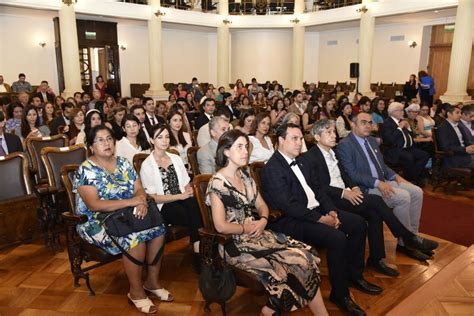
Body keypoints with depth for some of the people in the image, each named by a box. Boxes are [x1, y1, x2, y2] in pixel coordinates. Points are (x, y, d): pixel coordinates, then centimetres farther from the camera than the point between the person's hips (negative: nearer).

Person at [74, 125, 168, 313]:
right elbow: (94, 205, -21)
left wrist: (141, 201, -22)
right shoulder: (86, 170, -11)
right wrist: (131, 201, -25)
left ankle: (152, 281, 2)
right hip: (97, 222, -6)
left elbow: (139, 189, 3)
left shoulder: (123, 163, 6)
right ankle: (136, 291, -9)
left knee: (158, 229, -17)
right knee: (135, 239, -30)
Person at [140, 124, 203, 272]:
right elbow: (153, 198, -6)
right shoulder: (147, 164, 0)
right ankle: (199, 253, -18)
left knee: (193, 204, -33)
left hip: (182, 200, 4)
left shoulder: (176, 158, 16)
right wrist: (180, 196, -14)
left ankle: (198, 253, -31)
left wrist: (189, 191, -10)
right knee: (195, 216, -32)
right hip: (163, 207, -4)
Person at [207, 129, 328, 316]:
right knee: (299, 261, -15)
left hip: (258, 235, 7)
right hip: (236, 244, -7)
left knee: (306, 255, -12)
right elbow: (221, 226, -17)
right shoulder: (217, 183, -13)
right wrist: (247, 228, -8)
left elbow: (261, 205, 13)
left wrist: (262, 221, -7)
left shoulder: (245, 176, 10)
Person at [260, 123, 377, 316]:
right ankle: (340, 293, -6)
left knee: (358, 223, 3)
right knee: (337, 238, -27)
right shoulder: (271, 169, -15)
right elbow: (288, 206, -22)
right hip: (291, 221, -10)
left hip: (316, 211, 10)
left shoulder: (300, 163, 15)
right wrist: (320, 219, -20)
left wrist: (331, 211, -2)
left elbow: (316, 189, 15)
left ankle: (354, 274, 19)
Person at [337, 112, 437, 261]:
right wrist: (377, 183, -24)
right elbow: (351, 174, -18)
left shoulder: (372, 140, 17)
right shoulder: (344, 145, -11)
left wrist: (395, 176, 3)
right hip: (365, 189, -9)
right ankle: (404, 242, -9)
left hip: (382, 182, 9)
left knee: (416, 192, -5)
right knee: (403, 197, -24)